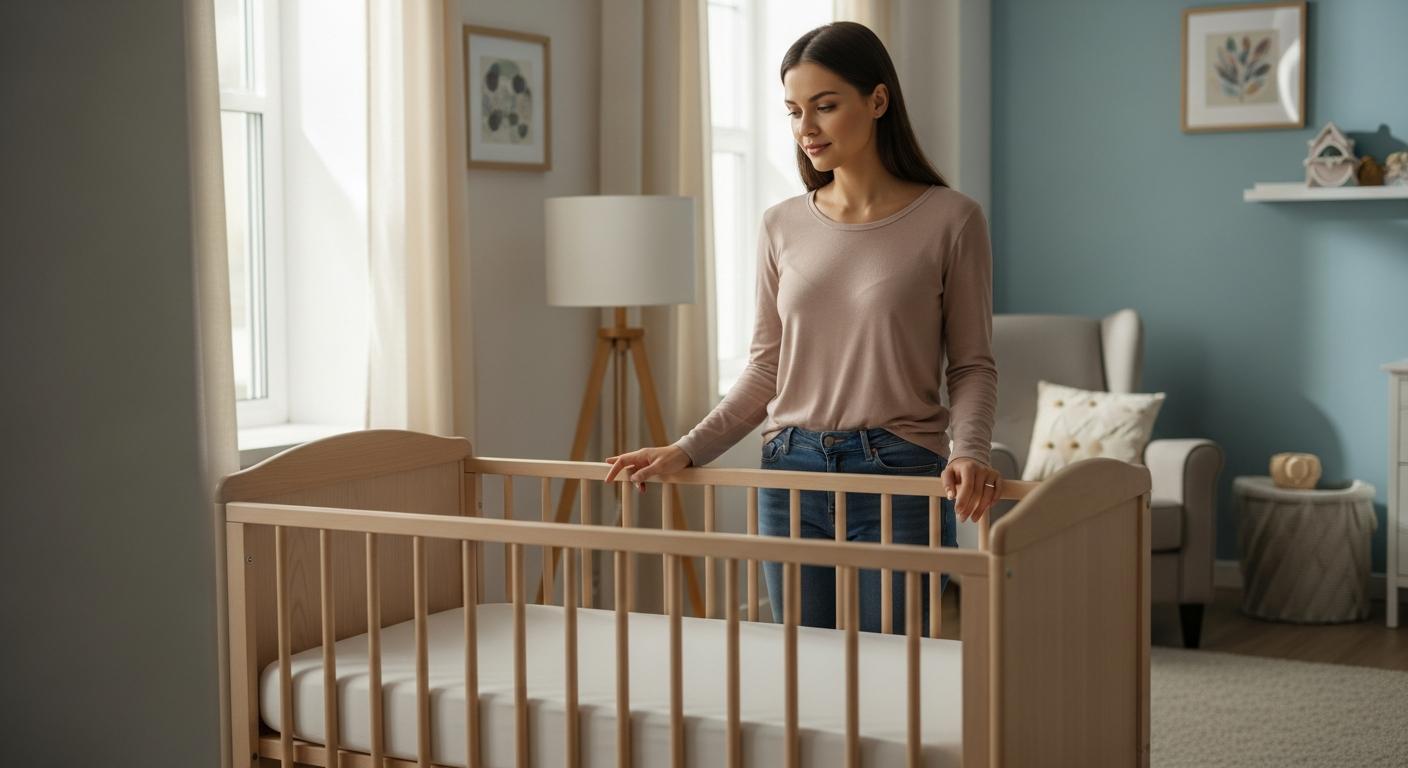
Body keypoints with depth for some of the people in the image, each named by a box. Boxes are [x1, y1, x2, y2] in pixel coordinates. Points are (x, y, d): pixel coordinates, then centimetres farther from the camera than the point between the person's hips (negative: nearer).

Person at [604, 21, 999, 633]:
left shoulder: (949, 220, -4)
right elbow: (766, 368, 11)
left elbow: (972, 365, -1)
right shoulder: (782, 226, 6)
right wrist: (687, 450, 2)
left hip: (899, 476, -3)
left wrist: (969, 450, -18)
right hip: (791, 474, 4)